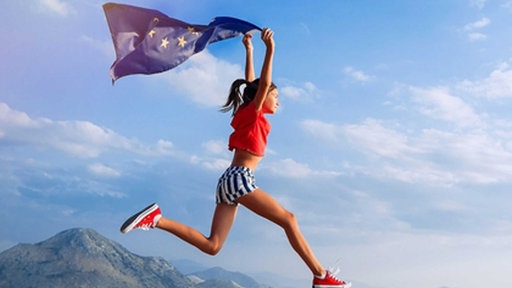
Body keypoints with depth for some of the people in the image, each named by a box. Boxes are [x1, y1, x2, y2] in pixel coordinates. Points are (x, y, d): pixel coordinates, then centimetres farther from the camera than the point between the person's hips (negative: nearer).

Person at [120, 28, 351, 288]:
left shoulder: (247, 114, 21)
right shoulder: (252, 113, -1)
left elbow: (251, 83, 32)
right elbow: (263, 84, -17)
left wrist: (249, 50, 37)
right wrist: (270, 49, -23)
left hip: (228, 181, 9)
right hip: (239, 179, -9)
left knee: (211, 245, 0)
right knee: (287, 219, -6)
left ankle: (157, 219, -7)